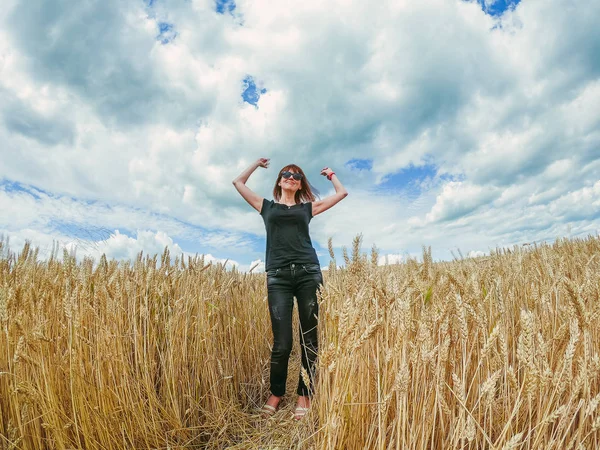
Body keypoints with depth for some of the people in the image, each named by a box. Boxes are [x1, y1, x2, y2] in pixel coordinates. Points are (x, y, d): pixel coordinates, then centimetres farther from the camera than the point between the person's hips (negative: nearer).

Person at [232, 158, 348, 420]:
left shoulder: (307, 208, 19)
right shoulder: (267, 206, 19)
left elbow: (342, 193, 24)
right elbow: (238, 182, 26)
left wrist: (330, 174, 35)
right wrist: (258, 163, 34)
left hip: (309, 273, 1)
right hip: (278, 276, -1)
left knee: (310, 339, 4)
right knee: (281, 342, -1)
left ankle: (304, 395, 19)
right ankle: (276, 393, 22)